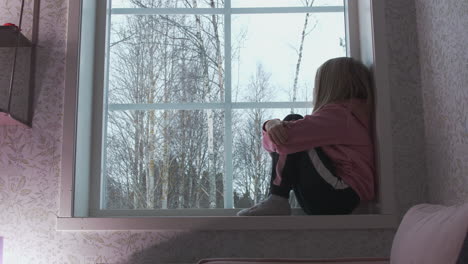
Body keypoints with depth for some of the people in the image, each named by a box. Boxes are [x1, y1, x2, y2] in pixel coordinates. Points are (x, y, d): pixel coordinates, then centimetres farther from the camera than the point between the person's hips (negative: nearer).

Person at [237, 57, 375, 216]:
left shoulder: (337, 113, -12)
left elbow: (286, 138, -25)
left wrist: (271, 125, 0)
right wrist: (272, 125, -13)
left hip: (336, 198, -10)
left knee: (292, 120, -10)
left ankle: (277, 201, -14)